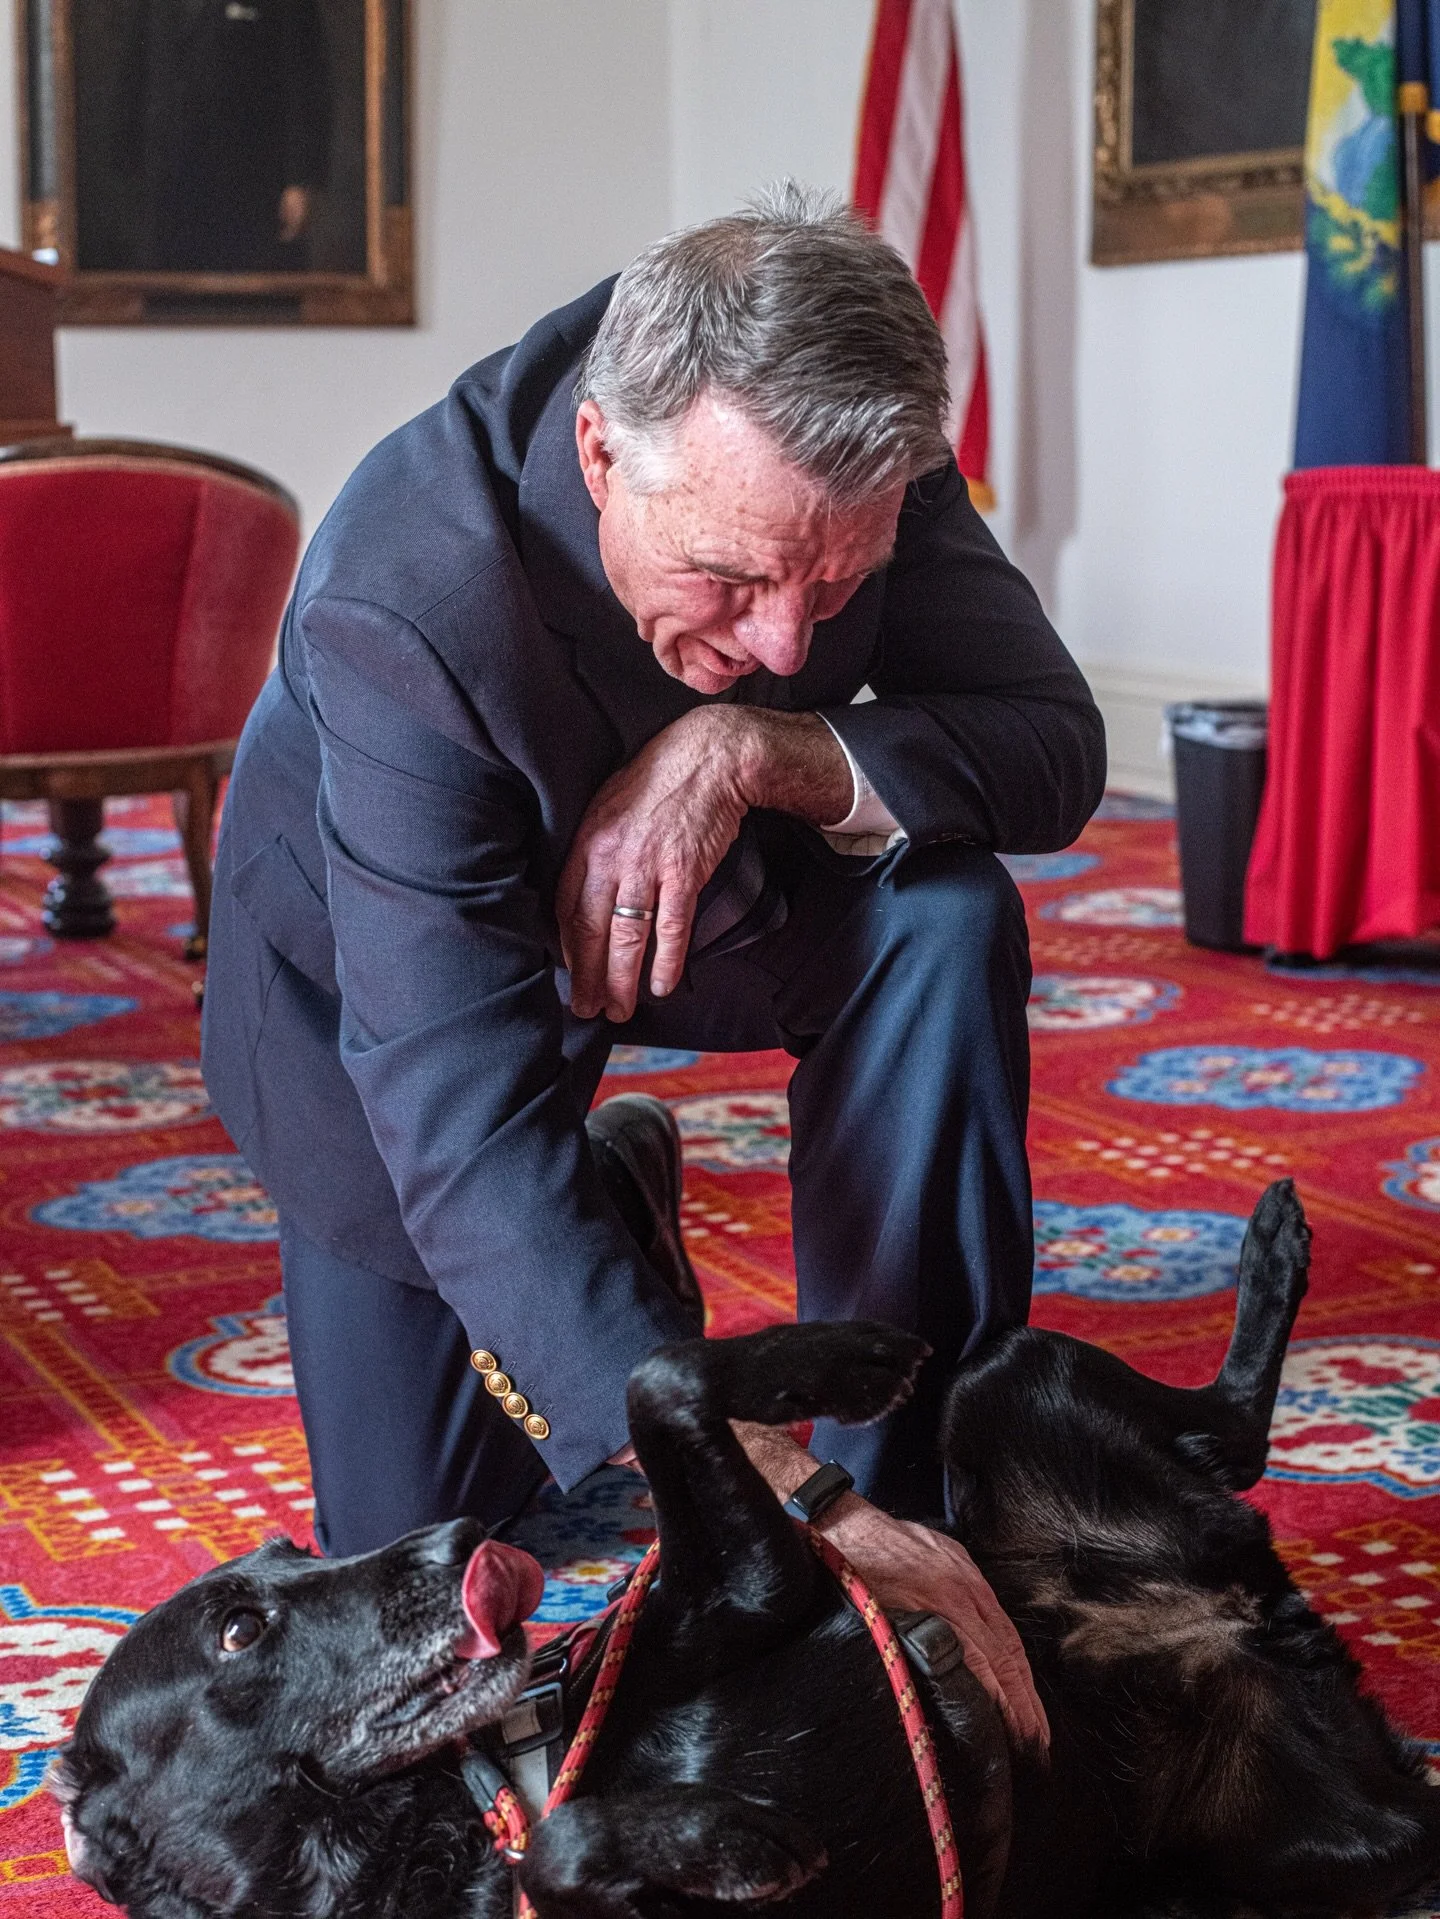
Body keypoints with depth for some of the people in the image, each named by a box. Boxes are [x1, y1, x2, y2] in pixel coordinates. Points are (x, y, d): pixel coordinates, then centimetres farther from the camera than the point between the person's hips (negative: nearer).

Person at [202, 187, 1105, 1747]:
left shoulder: (842, 447, -27)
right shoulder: (408, 604, -41)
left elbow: (1053, 747, -23)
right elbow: (467, 1123, -47)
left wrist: (757, 749, -43)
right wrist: (780, 1512, -56)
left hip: (693, 889, 3)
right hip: (387, 961, -3)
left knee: (946, 918, -29)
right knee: (409, 1552, 1)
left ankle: (905, 1474, -15)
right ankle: (613, 1200, 28)